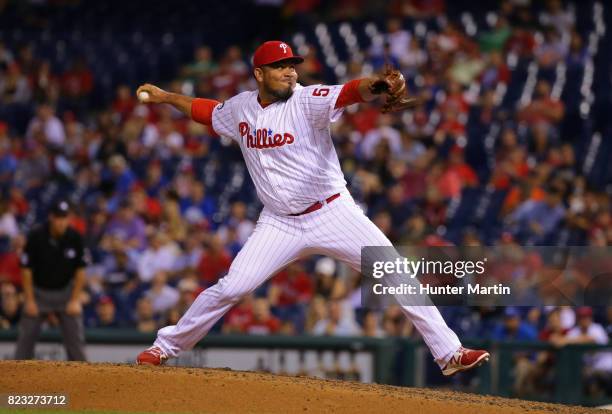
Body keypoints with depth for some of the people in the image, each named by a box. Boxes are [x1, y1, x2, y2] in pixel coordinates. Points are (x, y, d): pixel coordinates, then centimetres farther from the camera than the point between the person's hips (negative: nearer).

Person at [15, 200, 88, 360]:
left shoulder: (75, 237, -12)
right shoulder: (36, 236, -17)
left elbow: (80, 269, -3)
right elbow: (26, 269, -10)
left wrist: (75, 300, -7)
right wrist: (29, 300, -11)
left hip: (65, 291, 1)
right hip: (39, 291, -1)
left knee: (76, 338, -3)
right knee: (26, 337, -2)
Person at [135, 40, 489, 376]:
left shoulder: (308, 101, -13)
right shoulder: (240, 108, 2)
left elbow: (350, 92, -34)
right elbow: (205, 110, 25)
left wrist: (376, 86, -54)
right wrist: (163, 96, 23)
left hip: (334, 213, -3)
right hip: (280, 223, 3)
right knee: (231, 288, -5)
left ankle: (449, 353, -7)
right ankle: (167, 346, 13)